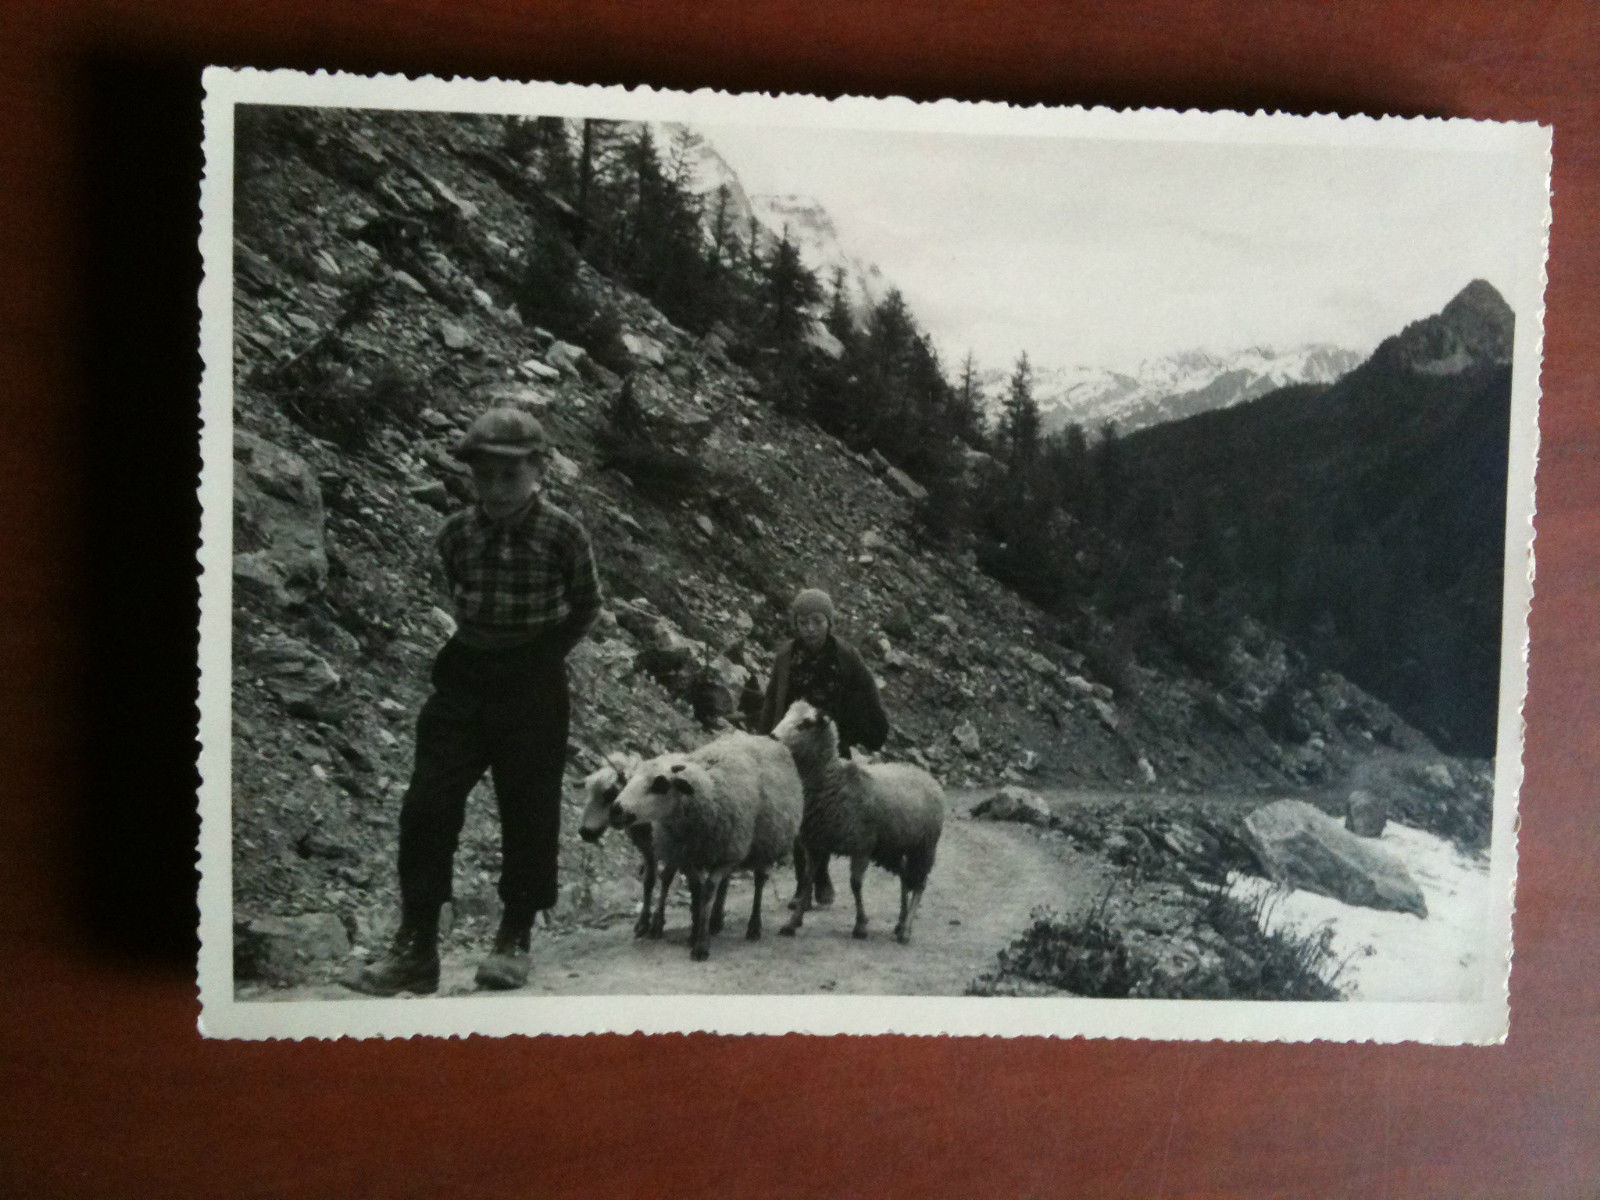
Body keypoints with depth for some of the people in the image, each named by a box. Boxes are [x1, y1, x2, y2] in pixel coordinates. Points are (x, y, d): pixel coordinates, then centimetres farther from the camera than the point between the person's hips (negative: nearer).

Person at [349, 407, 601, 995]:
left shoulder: (563, 534, -9)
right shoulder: (457, 532, 1)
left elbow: (585, 604, 6)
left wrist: (544, 653, 0)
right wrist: (481, 644, 8)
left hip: (533, 683, -3)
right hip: (465, 677, 3)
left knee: (528, 811, 3)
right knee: (427, 806, -3)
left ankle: (515, 937, 18)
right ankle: (416, 946, 5)